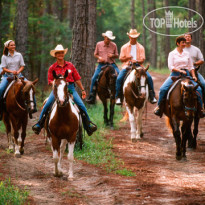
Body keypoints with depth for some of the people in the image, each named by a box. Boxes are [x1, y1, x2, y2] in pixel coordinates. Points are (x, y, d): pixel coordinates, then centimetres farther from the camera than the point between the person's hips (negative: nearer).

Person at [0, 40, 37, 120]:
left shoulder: (19, 55, 8)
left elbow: (22, 66, 6)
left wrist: (18, 71, -14)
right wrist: (11, 71, -19)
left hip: (18, 75, 1)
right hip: (7, 76, -1)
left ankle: (33, 106, -10)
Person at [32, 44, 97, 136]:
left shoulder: (70, 65, 11)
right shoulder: (52, 68, 6)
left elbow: (77, 79, 15)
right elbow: (50, 81, 6)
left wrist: (82, 90, 16)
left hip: (70, 88, 1)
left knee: (81, 105, -15)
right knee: (47, 105, -21)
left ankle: (88, 125, -4)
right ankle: (39, 124, -11)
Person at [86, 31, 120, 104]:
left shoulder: (114, 45, 3)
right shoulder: (99, 44, 3)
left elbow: (117, 55, 12)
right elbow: (95, 54, 11)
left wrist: (113, 55, -11)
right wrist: (99, 57, -10)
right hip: (101, 64, 0)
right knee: (94, 78, -13)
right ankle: (91, 97, -6)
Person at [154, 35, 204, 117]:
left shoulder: (187, 54, 12)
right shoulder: (172, 54, 3)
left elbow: (191, 67, 15)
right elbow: (171, 67, -5)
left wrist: (194, 76, 0)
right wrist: (180, 70, -19)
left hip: (186, 74, 3)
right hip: (175, 74, -2)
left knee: (198, 89, -17)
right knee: (163, 89, -25)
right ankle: (159, 106, -7)